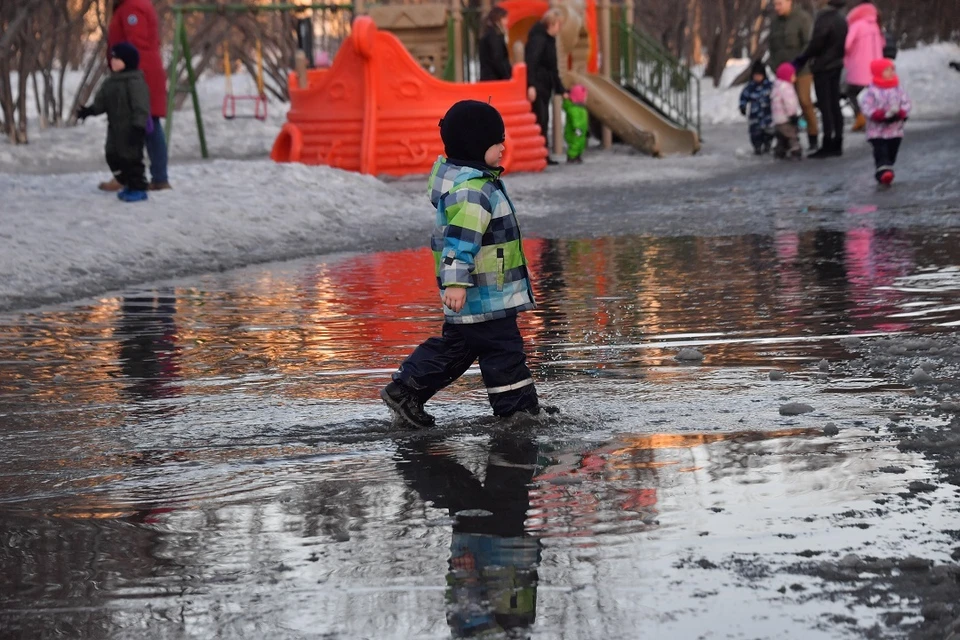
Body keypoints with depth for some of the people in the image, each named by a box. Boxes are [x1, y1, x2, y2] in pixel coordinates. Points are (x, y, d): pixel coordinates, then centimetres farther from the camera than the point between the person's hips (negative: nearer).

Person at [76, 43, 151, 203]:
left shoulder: (135, 81, -16)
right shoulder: (110, 82, 12)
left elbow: (141, 106, -21)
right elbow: (100, 102, 14)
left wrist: (138, 126, -26)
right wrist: (89, 110, -2)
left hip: (131, 129, -9)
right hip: (115, 128, 9)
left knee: (132, 157, -6)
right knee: (113, 157, 12)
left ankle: (138, 188, 3)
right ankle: (128, 185, 24)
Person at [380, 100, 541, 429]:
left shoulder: (476, 180, 14)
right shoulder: (471, 190, -21)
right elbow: (461, 238, -30)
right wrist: (456, 281, -38)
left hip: (486, 291, 11)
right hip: (481, 296, -11)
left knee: (456, 346, 18)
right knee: (503, 351, -2)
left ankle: (405, 390, 21)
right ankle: (519, 410, 5)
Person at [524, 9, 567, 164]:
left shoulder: (549, 40, 18)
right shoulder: (538, 38, -12)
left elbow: (552, 68, 23)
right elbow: (531, 62, -23)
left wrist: (562, 90, 22)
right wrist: (531, 85, -32)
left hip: (545, 86, 10)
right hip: (536, 87, -10)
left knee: (543, 122, 10)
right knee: (539, 121, -11)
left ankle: (543, 155, 13)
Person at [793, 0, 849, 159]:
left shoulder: (824, 18, -19)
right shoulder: (841, 19, 7)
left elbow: (816, 44, -20)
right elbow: (843, 44, 12)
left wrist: (801, 59, -7)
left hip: (823, 67, -8)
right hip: (836, 65, 8)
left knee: (825, 107, -6)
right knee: (835, 106, 12)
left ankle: (827, 145, -6)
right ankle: (837, 144, 16)